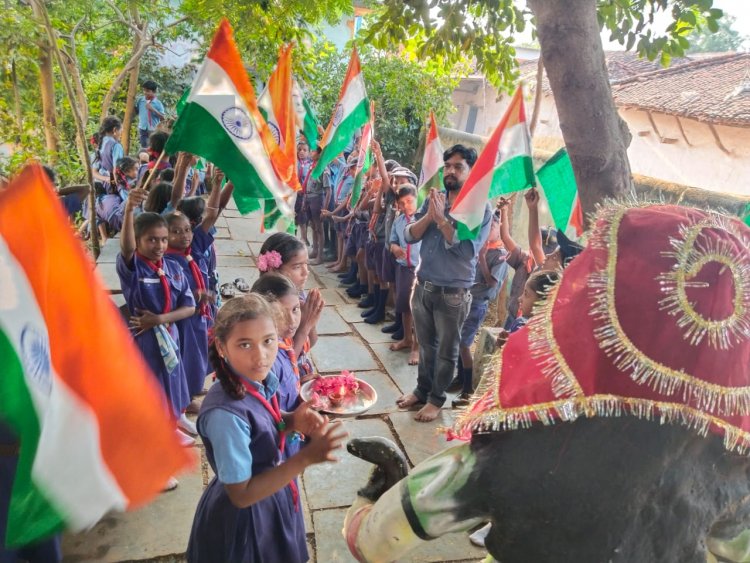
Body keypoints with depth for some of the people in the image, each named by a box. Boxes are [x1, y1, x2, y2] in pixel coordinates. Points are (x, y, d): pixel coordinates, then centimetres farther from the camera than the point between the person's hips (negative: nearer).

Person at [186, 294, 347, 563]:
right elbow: (242, 494, -27)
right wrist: (306, 457, -33)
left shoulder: (261, 380, -13)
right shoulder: (226, 413, -35)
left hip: (272, 501, 7)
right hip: (245, 518, -7)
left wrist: (292, 421, -15)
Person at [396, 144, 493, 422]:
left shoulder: (480, 209, -11)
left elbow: (467, 251, -23)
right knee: (425, 345, 21)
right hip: (423, 286, 5)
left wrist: (441, 218, -22)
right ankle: (422, 389, 40)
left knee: (446, 351, 12)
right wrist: (429, 215, -18)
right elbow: (409, 236, -1)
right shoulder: (433, 200, 4)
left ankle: (436, 399, 30)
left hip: (453, 293, -4)